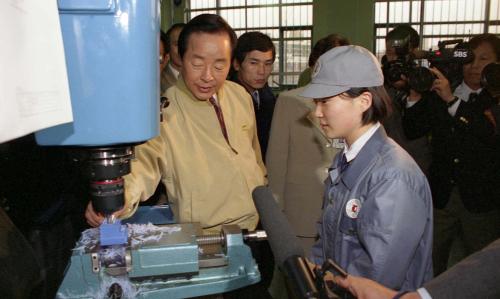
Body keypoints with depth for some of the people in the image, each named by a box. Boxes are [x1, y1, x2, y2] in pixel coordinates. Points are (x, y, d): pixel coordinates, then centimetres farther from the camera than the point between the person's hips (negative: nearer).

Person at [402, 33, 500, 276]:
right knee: (429, 266, 9)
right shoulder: (438, 94, 2)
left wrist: (452, 99, -26)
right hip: (441, 195, 2)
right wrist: (416, 95, -14)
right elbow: (412, 131, 0)